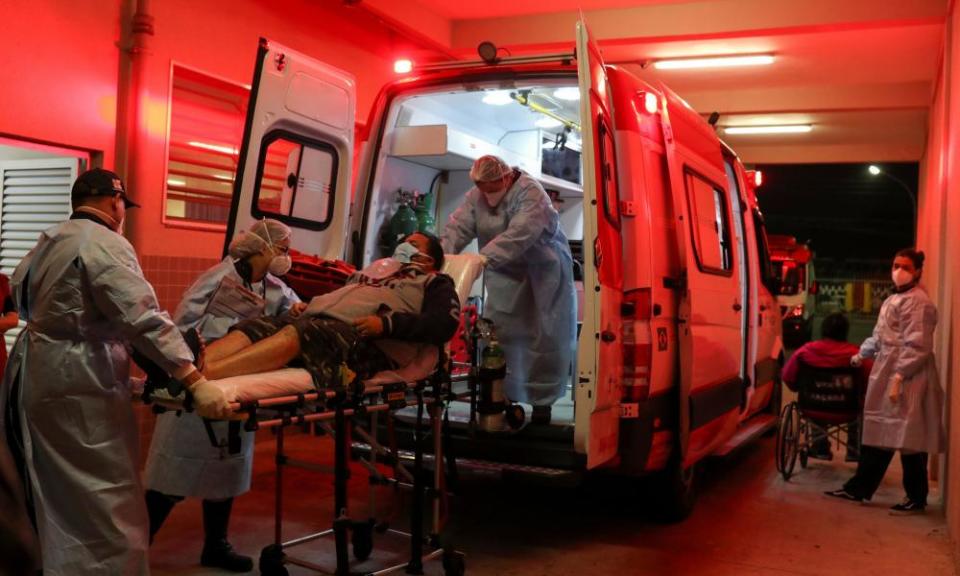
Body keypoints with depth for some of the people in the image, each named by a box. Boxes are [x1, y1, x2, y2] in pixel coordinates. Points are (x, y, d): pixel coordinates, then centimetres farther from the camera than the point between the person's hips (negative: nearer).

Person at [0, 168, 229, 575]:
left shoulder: (48, 242, 16)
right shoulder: (105, 244, -14)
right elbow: (143, 318, -23)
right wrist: (196, 382, -27)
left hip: (35, 374, 10)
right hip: (78, 384, -10)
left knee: (58, 498, 19)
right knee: (108, 505, -7)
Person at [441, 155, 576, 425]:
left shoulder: (530, 192, -22)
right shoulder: (476, 196, -2)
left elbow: (519, 234, -35)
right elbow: (458, 227, -11)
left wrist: (485, 257, -44)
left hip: (543, 271, -5)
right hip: (506, 275, 5)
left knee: (545, 338, 0)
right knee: (499, 334, 3)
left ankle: (542, 399, 11)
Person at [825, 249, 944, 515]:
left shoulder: (918, 302, -13)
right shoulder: (893, 299, 18)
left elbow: (916, 346, -20)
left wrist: (899, 377, -23)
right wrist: (862, 354, 26)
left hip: (908, 379, -10)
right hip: (885, 375, 10)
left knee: (908, 440, -3)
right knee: (877, 433, 13)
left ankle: (916, 499, 8)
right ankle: (859, 488, 20)